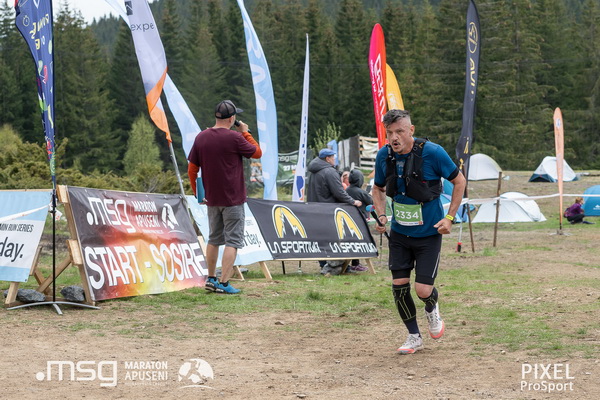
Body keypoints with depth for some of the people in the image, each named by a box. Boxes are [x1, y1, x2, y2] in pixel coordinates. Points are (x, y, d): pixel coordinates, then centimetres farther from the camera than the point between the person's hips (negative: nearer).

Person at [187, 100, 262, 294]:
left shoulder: (201, 138, 3)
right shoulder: (234, 138, -14)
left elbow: (192, 170, 6)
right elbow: (257, 153, 0)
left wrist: (198, 193, 16)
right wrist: (245, 133, 8)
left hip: (212, 199, 6)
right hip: (233, 198, -6)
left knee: (214, 239, 18)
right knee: (232, 241, -1)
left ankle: (211, 279, 23)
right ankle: (224, 283, -5)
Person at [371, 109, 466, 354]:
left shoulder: (432, 152, -18)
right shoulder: (384, 155, -6)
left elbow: (459, 182, -5)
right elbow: (378, 188, 13)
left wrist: (449, 217, -9)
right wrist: (381, 215, -3)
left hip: (428, 233, -4)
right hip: (399, 233, 4)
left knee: (423, 290, -8)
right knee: (399, 285, -1)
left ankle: (432, 310, 30)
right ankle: (414, 337, 20)